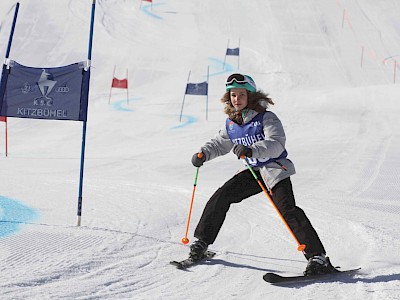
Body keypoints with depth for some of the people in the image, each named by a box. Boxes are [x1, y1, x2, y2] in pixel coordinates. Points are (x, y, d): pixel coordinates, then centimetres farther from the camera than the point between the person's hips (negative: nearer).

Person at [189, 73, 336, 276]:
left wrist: (252, 150, -44)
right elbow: (220, 144, 20)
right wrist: (203, 153, -1)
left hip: (275, 170, -7)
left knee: (287, 209, -23)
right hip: (253, 171, 7)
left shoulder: (266, 118, -15)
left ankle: (318, 257, -28)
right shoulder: (231, 123, 6)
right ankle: (202, 241, 17)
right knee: (221, 196, 0)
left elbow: (277, 143, -29)